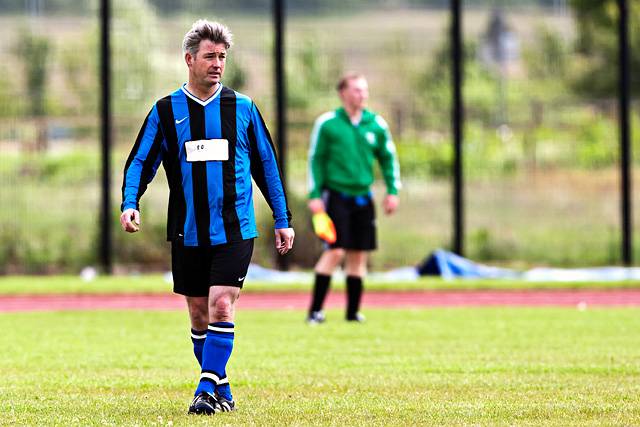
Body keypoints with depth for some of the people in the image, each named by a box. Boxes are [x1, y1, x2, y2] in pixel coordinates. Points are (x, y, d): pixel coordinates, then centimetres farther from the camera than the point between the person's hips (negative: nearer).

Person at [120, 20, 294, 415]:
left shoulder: (243, 108, 4)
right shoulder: (166, 111, 4)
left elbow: (267, 164, 11)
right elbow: (141, 161, 6)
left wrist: (283, 219, 11)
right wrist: (130, 203, -13)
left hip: (235, 231, -2)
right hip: (188, 234, 2)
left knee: (221, 307, -16)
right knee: (199, 315, 7)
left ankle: (207, 389, -16)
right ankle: (222, 392, 20)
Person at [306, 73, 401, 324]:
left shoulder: (376, 124, 6)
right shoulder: (327, 123, -4)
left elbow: (388, 158, 14)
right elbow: (315, 159, -1)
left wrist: (392, 191, 4)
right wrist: (315, 195, -7)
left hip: (363, 197, 4)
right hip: (336, 196, -4)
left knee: (358, 255, 5)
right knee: (335, 251, -12)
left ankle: (353, 311, 14)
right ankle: (315, 310, -7)